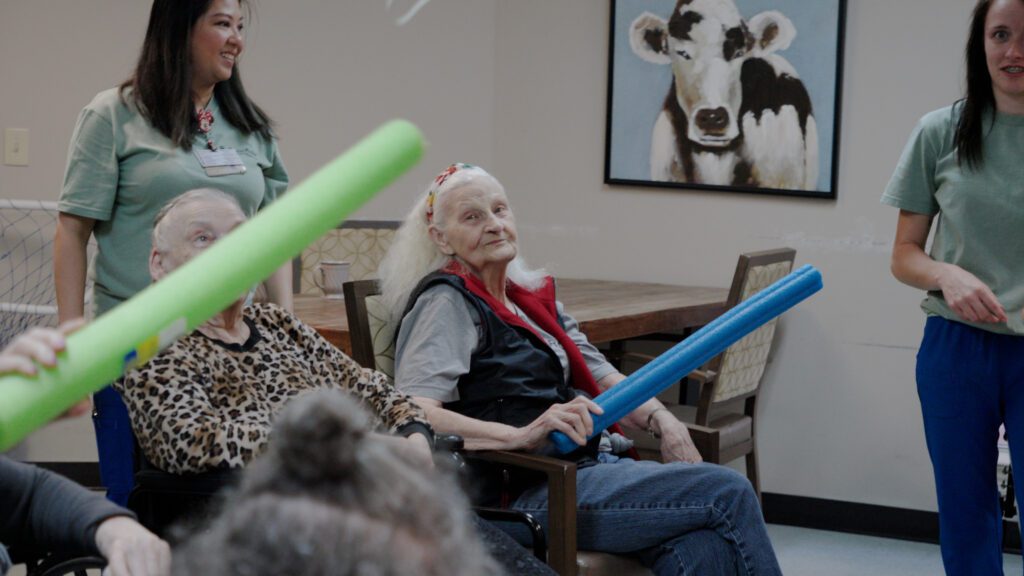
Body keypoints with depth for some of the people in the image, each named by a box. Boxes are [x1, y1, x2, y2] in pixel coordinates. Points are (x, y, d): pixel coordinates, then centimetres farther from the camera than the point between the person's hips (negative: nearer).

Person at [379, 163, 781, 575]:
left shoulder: (533, 297, 22)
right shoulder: (447, 301, -4)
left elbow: (600, 375, 23)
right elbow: (413, 413, -19)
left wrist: (659, 419, 2)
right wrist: (521, 435, -30)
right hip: (524, 492, -7)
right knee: (728, 493, -19)